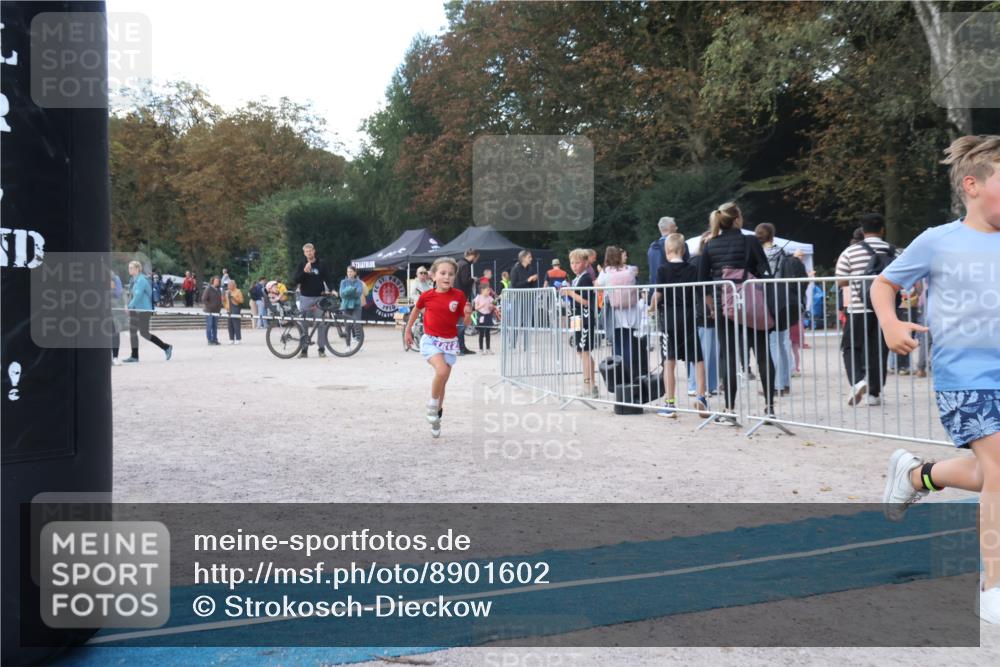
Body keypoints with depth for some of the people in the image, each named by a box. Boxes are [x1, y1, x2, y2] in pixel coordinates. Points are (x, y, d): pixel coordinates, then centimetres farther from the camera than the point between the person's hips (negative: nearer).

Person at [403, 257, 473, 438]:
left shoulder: (459, 296, -7)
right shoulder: (427, 296, -7)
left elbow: (466, 323, -3)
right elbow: (416, 309, 14)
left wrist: (468, 313, -25)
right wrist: (408, 330, 20)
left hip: (450, 342, 2)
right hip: (431, 340, -2)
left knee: (443, 381, 10)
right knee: (442, 371, -27)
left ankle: (436, 416, 30)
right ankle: (433, 403, -2)